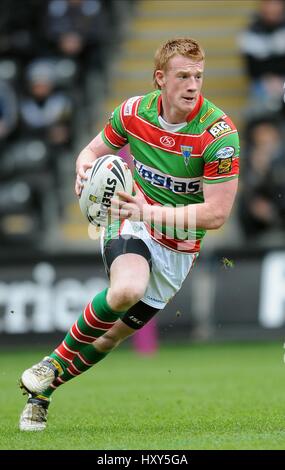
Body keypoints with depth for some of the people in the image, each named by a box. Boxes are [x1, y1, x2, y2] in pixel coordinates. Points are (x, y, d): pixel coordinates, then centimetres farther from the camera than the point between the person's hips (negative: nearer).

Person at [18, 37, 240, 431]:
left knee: (111, 336, 6)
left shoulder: (219, 133, -20)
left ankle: (42, 392, 30)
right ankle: (55, 361, -13)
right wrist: (85, 167, -16)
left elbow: (216, 213, -21)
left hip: (179, 247, 1)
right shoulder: (134, 111, -9)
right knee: (127, 289, -35)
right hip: (130, 219, 0)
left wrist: (150, 212, -28)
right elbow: (94, 149, 9)